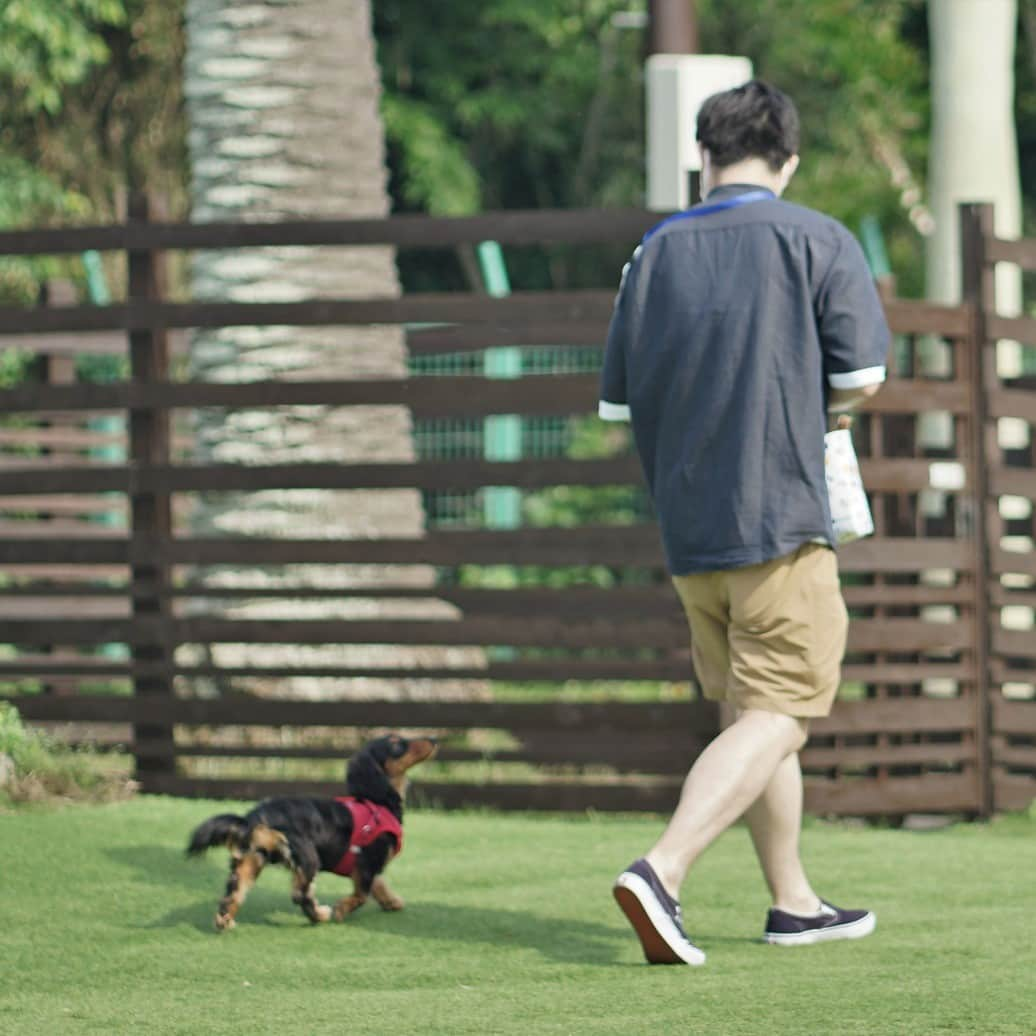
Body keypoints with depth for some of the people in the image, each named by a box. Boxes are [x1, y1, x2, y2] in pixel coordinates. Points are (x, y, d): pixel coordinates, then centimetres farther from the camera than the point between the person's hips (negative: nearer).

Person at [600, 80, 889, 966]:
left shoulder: (655, 252, 8)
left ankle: (794, 902, 24)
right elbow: (861, 378, -8)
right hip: (783, 518, -5)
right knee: (778, 715, -6)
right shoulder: (820, 241, -4)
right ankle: (662, 871, -24)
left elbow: (619, 402, 8)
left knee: (755, 707, 17)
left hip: (687, 527, 5)